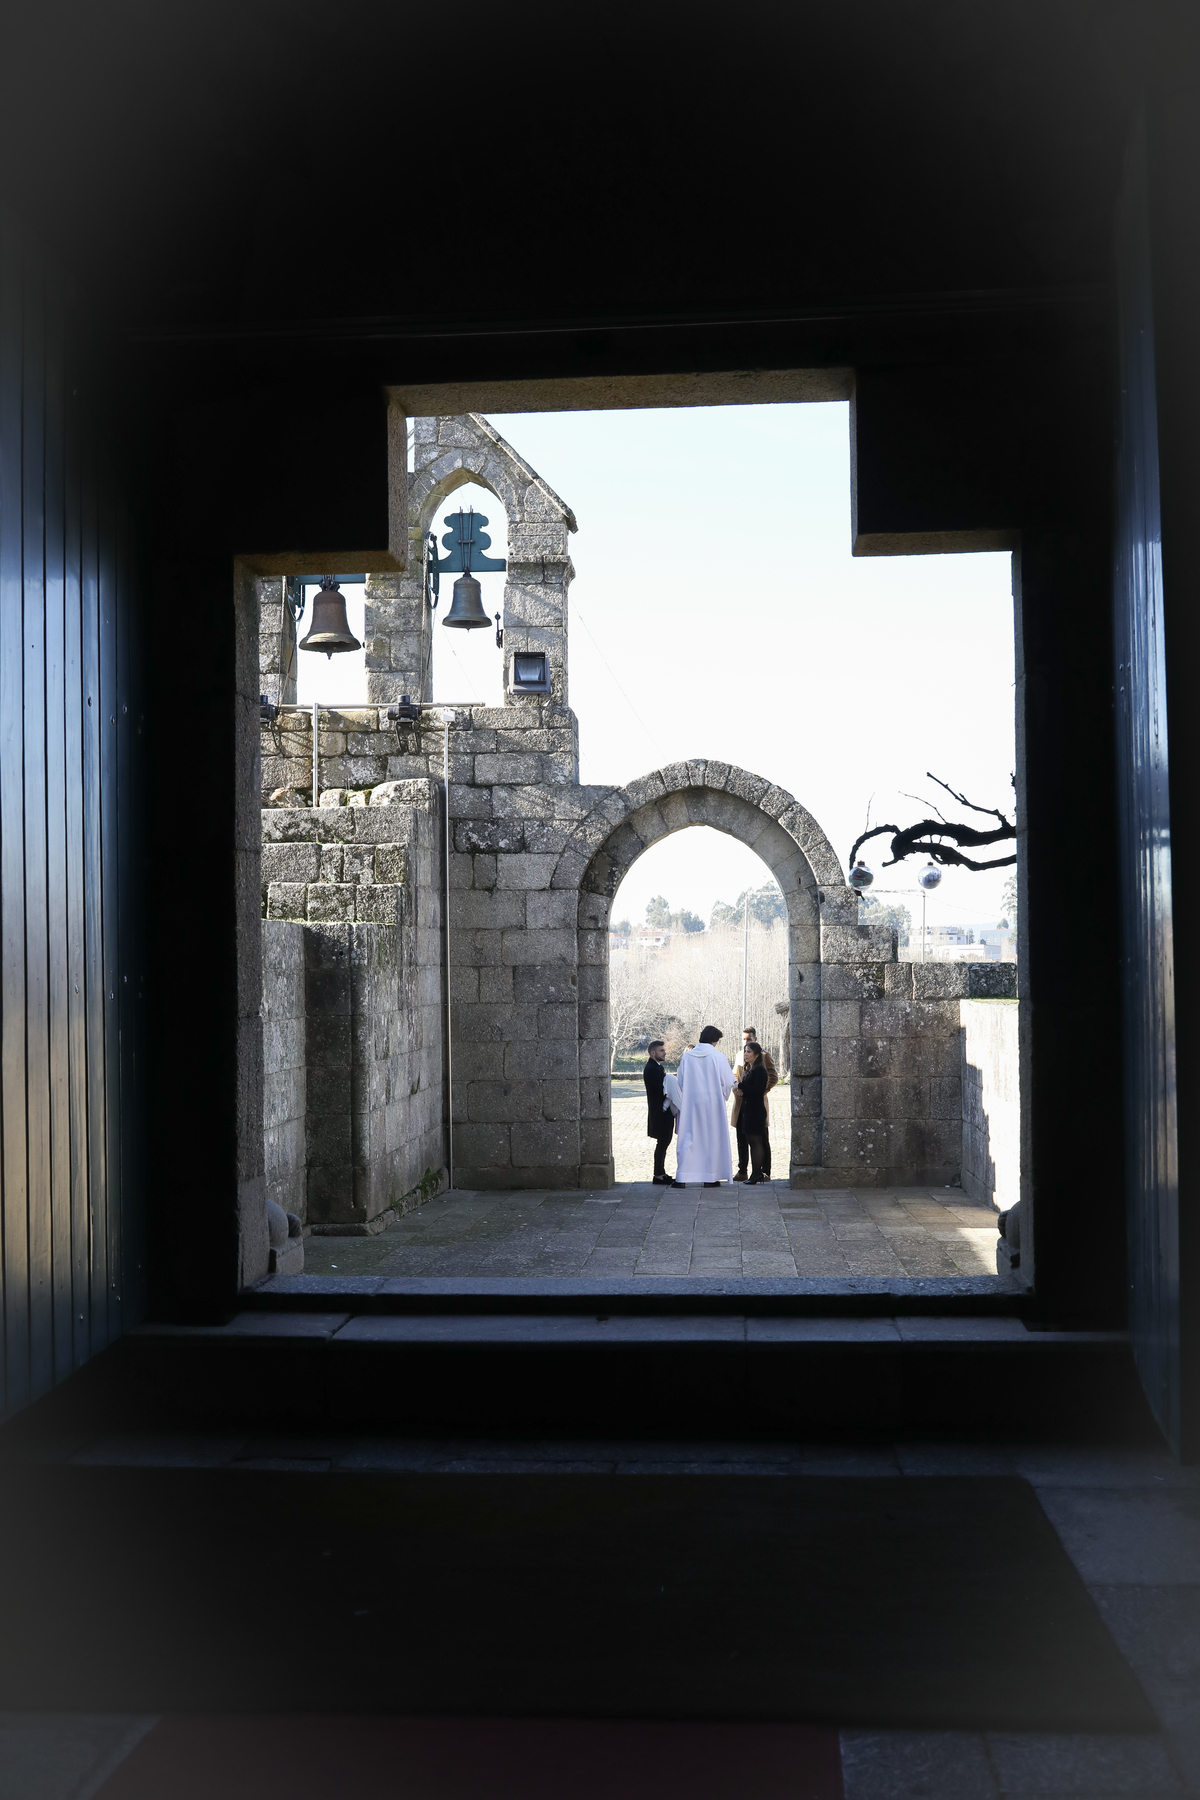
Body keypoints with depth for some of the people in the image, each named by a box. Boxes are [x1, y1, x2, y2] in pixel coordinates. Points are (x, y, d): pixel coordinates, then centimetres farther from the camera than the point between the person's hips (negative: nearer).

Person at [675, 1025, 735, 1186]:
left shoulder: (687, 1057, 0)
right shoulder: (718, 1057, -8)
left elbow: (681, 1083, 2)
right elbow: (728, 1082, -5)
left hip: (690, 1105, 2)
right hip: (712, 1104, -2)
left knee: (688, 1138, 5)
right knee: (712, 1139, 8)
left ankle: (682, 1178, 0)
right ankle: (710, 1177, 10)